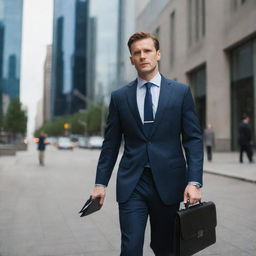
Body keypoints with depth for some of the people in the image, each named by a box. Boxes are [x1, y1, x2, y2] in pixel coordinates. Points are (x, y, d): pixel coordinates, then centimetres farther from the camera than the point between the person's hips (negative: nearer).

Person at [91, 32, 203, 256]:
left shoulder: (181, 92, 3)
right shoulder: (119, 96, 6)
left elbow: (193, 139, 0)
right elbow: (111, 143, 8)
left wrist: (194, 181, -10)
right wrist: (100, 183, 4)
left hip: (168, 182, 0)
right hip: (131, 184, 0)